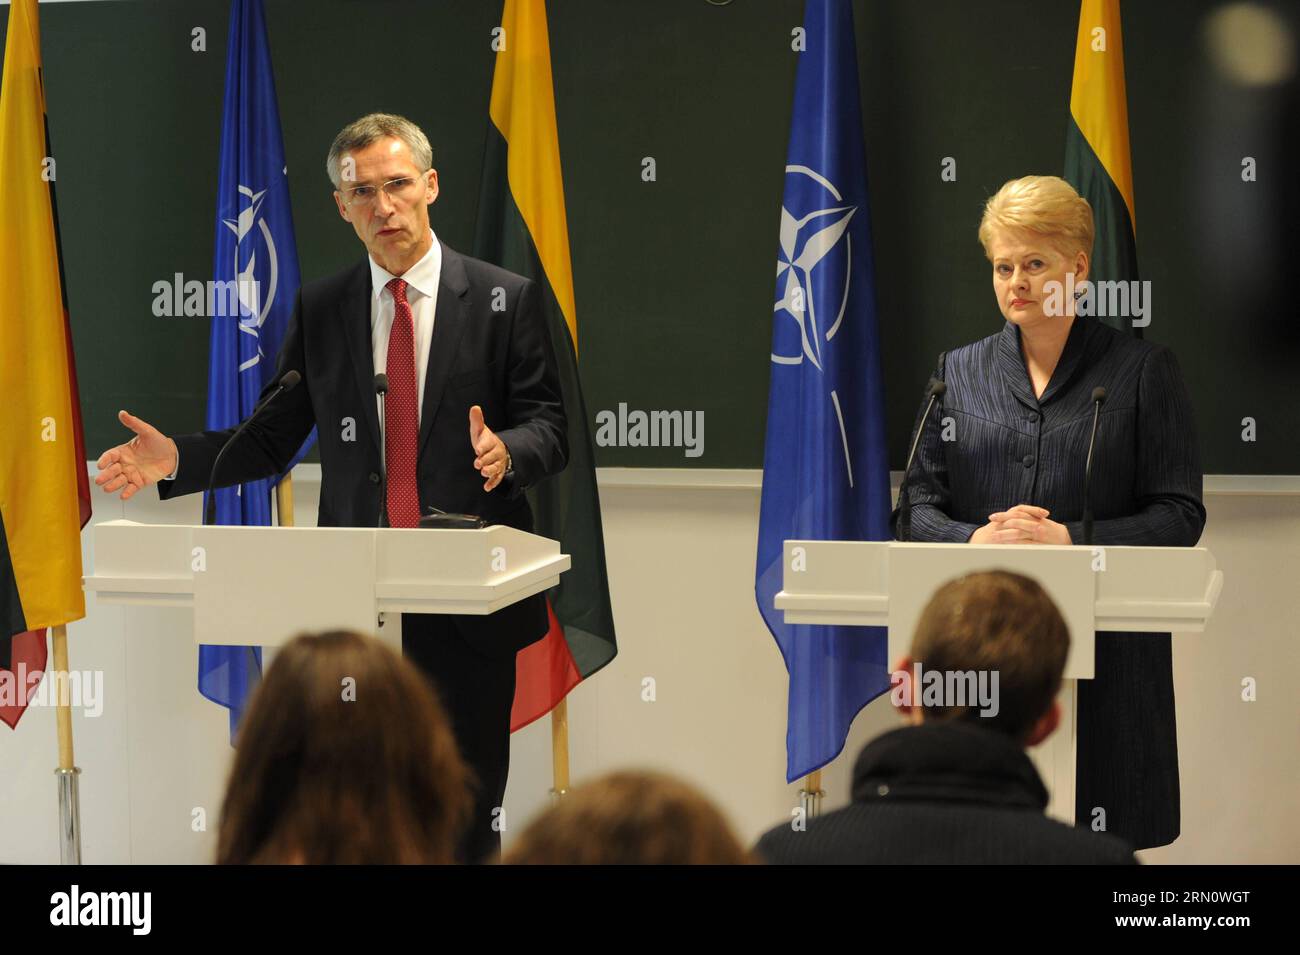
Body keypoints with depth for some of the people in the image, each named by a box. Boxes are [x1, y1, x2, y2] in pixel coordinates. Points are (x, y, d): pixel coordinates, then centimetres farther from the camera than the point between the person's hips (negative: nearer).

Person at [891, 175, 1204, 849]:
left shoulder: (1143, 372, 6)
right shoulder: (958, 373, 14)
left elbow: (1180, 515, -1)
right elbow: (917, 507, 10)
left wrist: (1074, 540, -15)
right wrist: (974, 538, -12)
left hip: (1101, 648, -2)